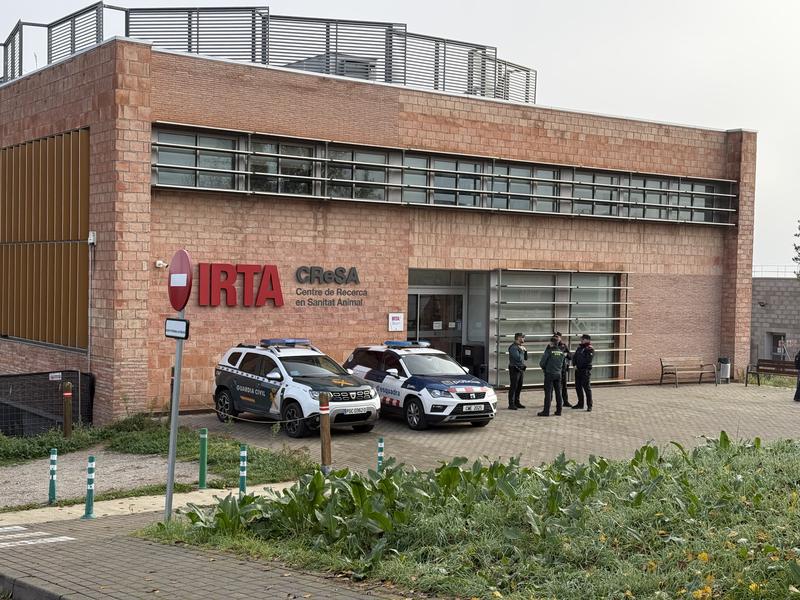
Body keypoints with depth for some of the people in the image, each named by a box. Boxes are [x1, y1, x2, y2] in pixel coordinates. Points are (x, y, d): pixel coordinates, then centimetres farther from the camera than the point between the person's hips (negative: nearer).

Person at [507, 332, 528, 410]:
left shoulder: (521, 347, 15)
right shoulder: (513, 347, -13)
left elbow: (525, 358, 19)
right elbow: (518, 358, -23)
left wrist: (525, 350, 4)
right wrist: (521, 350, -11)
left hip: (521, 369, 9)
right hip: (515, 369, -9)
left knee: (519, 387, 12)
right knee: (513, 387, -8)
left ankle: (517, 402, 20)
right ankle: (511, 404, -7)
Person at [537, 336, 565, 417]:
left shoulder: (549, 351, -12)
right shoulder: (561, 352, 4)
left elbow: (542, 363, -10)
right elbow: (563, 364, 11)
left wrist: (544, 368, 9)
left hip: (549, 374, -5)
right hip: (558, 374, 5)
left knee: (548, 392, -2)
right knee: (558, 392, 10)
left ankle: (546, 411, -3)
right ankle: (558, 410, 14)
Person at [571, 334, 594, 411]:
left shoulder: (590, 349, -7)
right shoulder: (579, 348, 15)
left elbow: (588, 360, -17)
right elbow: (574, 357, 12)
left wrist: (578, 365, -11)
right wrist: (574, 365, -5)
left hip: (585, 371, -8)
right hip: (578, 370, 8)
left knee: (587, 388, -6)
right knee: (578, 387, 12)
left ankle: (589, 406, -2)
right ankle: (580, 403, 24)